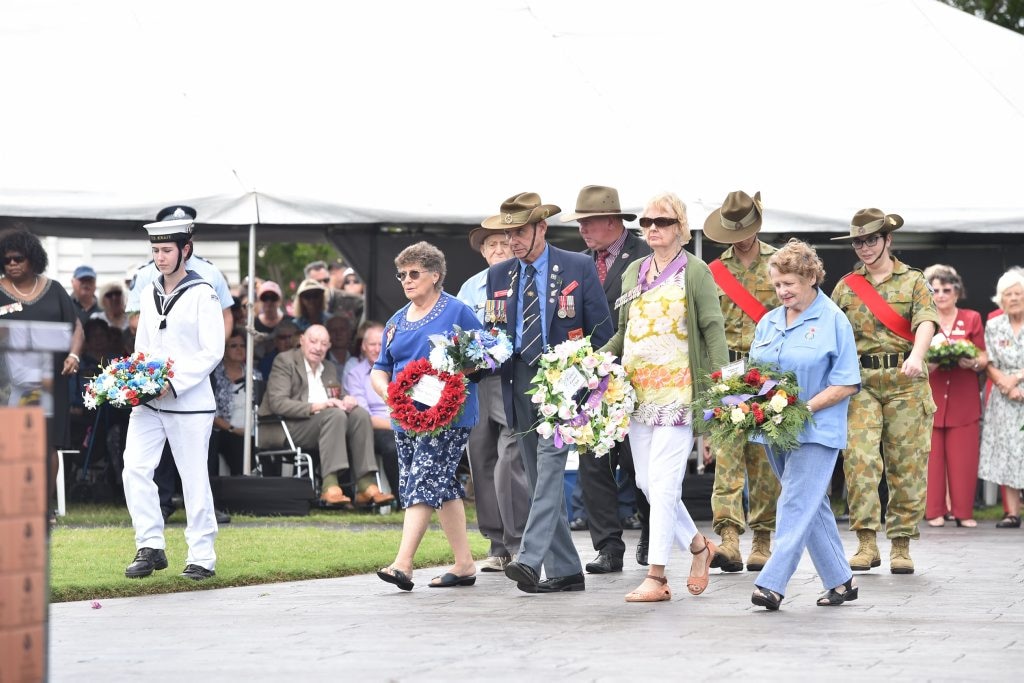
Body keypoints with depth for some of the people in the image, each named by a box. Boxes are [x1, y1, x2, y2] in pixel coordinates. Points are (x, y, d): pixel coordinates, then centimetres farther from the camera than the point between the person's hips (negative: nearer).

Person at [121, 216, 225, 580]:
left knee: (194, 478, 1)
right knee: (135, 468, -7)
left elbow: (212, 352, -11)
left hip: (189, 401, -5)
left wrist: (173, 383, -18)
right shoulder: (148, 293, 13)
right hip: (147, 401, 6)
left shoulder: (202, 294, -7)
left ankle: (202, 557, 9)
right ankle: (150, 546, 0)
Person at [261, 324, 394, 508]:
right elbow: (277, 403, -12)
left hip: (325, 422, 7)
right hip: (289, 427, -7)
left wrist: (347, 400, -5)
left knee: (360, 414, -19)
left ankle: (366, 486, -28)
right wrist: (314, 407, -25)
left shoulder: (330, 368, 24)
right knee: (335, 414, -32)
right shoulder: (284, 361, 0)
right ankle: (330, 486, -43)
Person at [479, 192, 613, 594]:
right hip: (519, 379, 6)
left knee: (550, 462, -20)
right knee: (539, 479, 6)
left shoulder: (579, 269, -1)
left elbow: (601, 331, 0)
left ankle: (530, 559, -29)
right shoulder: (498, 276, 12)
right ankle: (564, 571, 12)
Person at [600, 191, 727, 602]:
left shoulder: (695, 272, -1)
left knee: (664, 480, -11)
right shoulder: (633, 272, 16)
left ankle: (656, 577, -9)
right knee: (646, 481, 7)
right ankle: (699, 546, 26)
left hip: (678, 389, -7)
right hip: (638, 389, 7)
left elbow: (714, 330, -6)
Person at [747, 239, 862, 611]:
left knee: (796, 505, -13)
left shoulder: (834, 321, -6)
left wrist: (806, 407, -19)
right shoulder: (769, 323, 12)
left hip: (816, 430, -7)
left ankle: (772, 584, -20)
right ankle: (840, 580, 21)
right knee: (813, 505, 12)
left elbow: (847, 384, -8)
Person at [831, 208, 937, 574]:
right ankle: (866, 542, -11)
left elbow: (925, 321, -9)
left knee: (907, 464, -1)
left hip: (906, 380, -1)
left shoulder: (912, 280, 7)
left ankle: (901, 545, 7)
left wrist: (917, 356, -29)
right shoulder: (845, 287, 14)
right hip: (860, 381, 1)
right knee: (859, 458, -14)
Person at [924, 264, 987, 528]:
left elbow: (983, 360, 8)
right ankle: (934, 511, 2)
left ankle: (963, 512, 3)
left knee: (964, 457, -3)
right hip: (930, 396, -1)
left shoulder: (972, 319, 9)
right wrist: (930, 361, -15)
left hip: (964, 400, 1)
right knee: (932, 456, -4)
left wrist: (973, 363, -14)